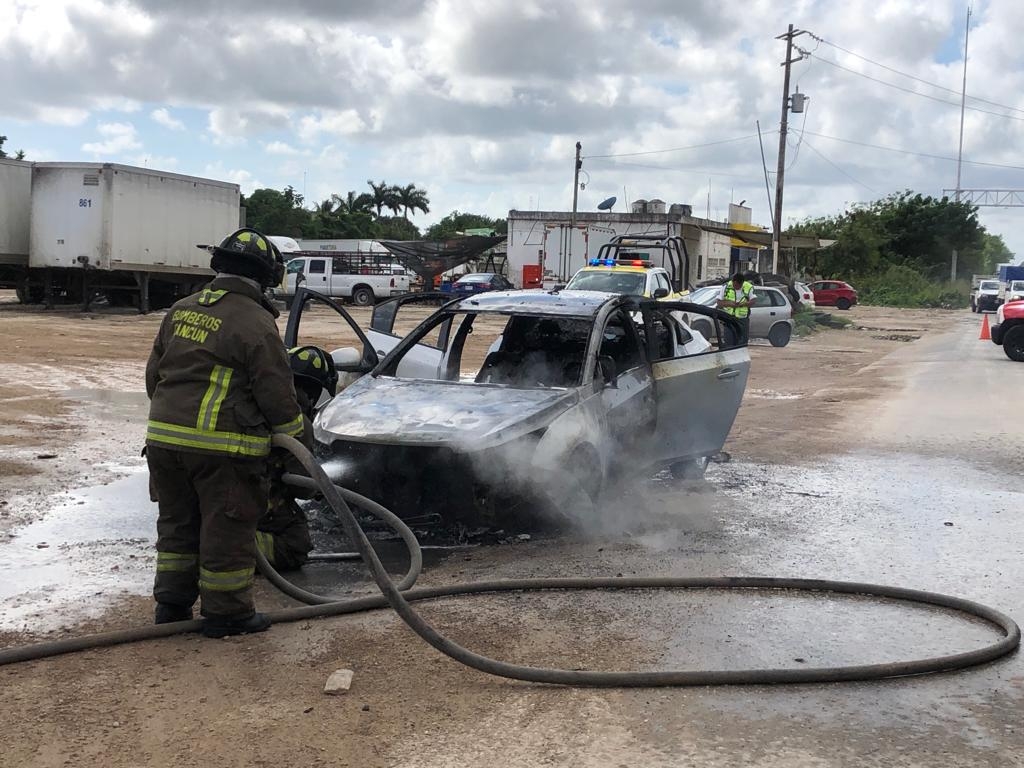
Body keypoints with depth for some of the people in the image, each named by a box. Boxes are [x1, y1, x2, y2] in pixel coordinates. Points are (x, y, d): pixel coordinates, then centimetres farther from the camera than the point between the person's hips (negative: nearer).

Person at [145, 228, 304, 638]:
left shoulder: (181, 310, 11)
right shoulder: (256, 323, -11)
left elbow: (154, 373, 18)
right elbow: (277, 393, -11)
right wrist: (295, 438, 3)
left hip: (164, 436, 7)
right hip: (222, 447, -7)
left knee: (177, 523, 19)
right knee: (227, 529, 5)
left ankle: (171, 603, 27)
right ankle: (226, 613, 14)